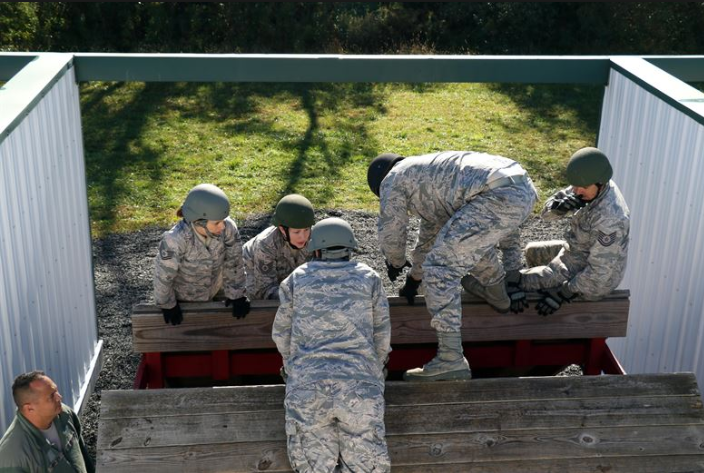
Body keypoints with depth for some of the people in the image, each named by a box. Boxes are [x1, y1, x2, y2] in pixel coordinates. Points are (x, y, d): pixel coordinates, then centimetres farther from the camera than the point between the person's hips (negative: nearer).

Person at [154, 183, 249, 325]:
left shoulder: (228, 227, -32)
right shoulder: (175, 239, -41)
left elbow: (234, 262, -17)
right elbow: (163, 274, -26)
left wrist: (236, 295, -9)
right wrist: (167, 305, -12)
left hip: (212, 291, 3)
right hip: (182, 296, -3)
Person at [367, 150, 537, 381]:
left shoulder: (393, 180, 14)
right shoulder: (430, 178, 38)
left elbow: (391, 233, 21)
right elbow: (432, 231, 47)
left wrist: (395, 262, 42)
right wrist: (414, 277, 54)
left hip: (499, 196, -9)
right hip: (522, 189, 9)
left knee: (441, 269, -6)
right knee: (469, 238, 36)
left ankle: (451, 358, -9)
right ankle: (499, 294, 51)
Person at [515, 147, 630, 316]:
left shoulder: (608, 218, -36)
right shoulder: (588, 188, -11)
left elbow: (599, 271, -30)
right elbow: (547, 211, -6)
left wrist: (563, 293, -25)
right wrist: (559, 206, -29)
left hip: (592, 278, -9)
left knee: (518, 282, -9)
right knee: (532, 252, 24)